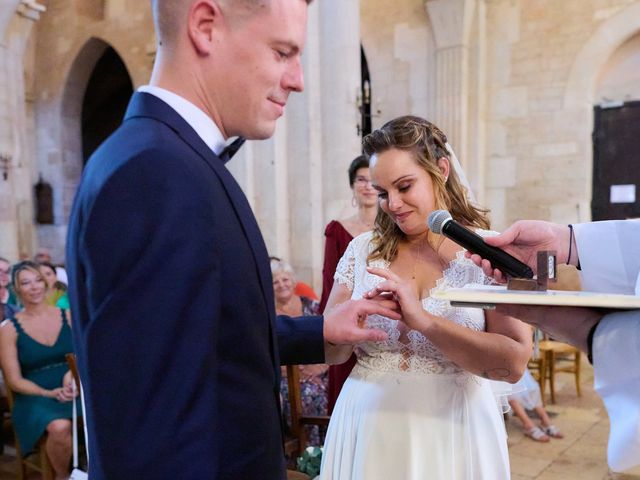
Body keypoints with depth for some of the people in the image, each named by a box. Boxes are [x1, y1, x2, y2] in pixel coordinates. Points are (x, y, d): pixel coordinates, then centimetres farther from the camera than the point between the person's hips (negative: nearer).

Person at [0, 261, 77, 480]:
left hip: (73, 388, 2)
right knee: (59, 427, -34)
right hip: (36, 396, -1)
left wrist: (73, 373, -15)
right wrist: (49, 393, -14)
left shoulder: (68, 316, 7)